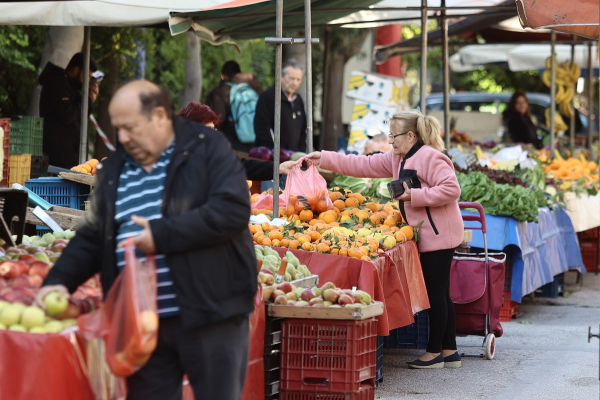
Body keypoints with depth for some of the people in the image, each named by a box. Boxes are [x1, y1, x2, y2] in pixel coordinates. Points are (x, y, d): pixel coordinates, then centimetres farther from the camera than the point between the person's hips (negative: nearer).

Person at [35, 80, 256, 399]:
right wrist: (60, 280, 1)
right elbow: (92, 238, 18)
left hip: (209, 316, -5)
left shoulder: (207, 149, -4)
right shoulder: (113, 169, 14)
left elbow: (233, 209, -17)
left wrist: (162, 235, -19)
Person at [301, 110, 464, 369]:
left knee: (437, 293, -3)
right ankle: (449, 352, 18)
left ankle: (434, 352, 4)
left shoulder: (430, 157, -15)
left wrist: (413, 195, -22)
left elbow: (451, 189, -24)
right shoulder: (398, 159, 15)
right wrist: (325, 160, 11)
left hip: (439, 235, -10)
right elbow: (365, 165, 16)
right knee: (439, 294, 12)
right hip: (426, 236, 10)